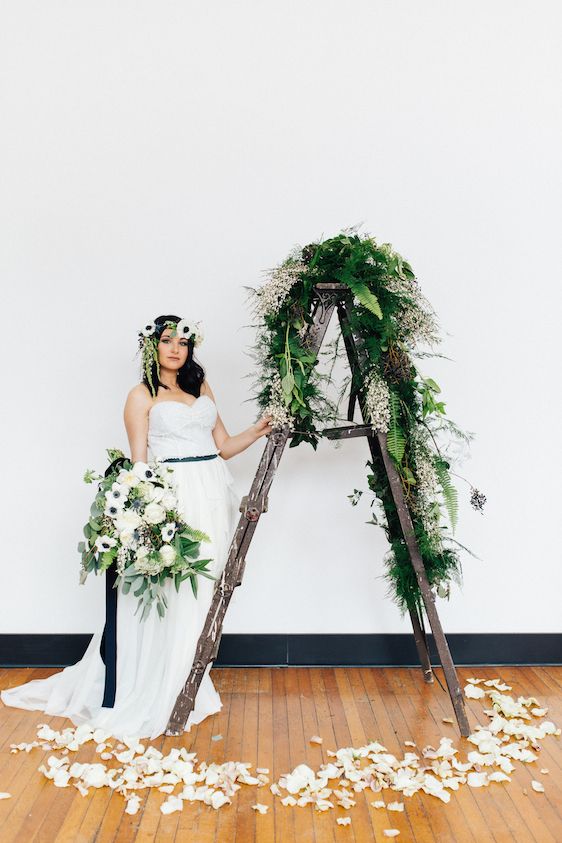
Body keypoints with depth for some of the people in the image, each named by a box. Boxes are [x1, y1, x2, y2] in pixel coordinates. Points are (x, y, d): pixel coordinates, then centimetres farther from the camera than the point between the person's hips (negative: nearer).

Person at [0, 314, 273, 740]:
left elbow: (224, 446, 16)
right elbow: (139, 463, -3)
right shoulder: (142, 396, 2)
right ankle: (157, 699, 12)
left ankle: (188, 685, 25)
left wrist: (261, 428, 3)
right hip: (171, 496, -5)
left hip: (213, 497, 5)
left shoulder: (202, 388, 16)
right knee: (171, 595, -4)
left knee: (200, 592, 11)